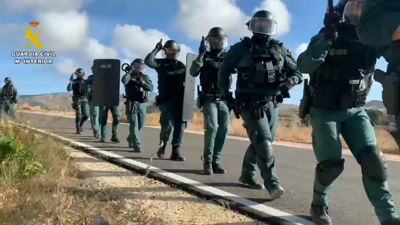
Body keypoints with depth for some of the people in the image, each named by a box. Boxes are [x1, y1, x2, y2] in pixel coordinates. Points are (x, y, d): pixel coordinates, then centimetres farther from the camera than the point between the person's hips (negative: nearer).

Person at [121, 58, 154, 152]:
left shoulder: (145, 77, 12)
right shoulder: (129, 76, 3)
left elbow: (151, 88, -2)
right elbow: (124, 81, -20)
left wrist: (142, 82, -16)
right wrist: (130, 71, -10)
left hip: (142, 104, 4)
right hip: (132, 103, -4)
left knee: (140, 124, 12)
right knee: (134, 124, -12)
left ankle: (130, 138, 37)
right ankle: (136, 145, -12)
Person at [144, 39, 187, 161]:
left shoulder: (182, 66, 17)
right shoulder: (160, 63, 9)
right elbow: (148, 61, -10)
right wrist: (156, 49, -6)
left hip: (180, 100, 3)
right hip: (166, 99, -3)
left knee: (180, 124, -5)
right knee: (168, 124, -15)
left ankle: (176, 150, 4)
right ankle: (162, 144, 13)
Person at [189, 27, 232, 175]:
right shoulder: (205, 57, 7)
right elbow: (193, 72, -6)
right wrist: (200, 55, -15)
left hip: (224, 100, 3)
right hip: (209, 99, -3)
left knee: (223, 130, 0)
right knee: (212, 127, -16)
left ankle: (215, 161, 9)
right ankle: (208, 162, -7)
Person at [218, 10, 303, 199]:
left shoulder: (280, 50, 8)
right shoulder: (241, 49, 0)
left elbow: (297, 73, 8)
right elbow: (224, 71, 9)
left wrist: (290, 81, -15)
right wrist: (226, 94, -2)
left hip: (272, 104, 5)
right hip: (250, 104, -5)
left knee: (260, 142, 14)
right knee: (263, 143, -14)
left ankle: (247, 175, 33)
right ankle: (273, 184, -10)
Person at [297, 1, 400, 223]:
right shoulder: (327, 36, -9)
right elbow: (304, 66, -22)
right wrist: (327, 38, -31)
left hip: (355, 111, 4)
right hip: (325, 111, -4)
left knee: (373, 159, -10)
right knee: (331, 163, -7)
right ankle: (318, 205, 19)